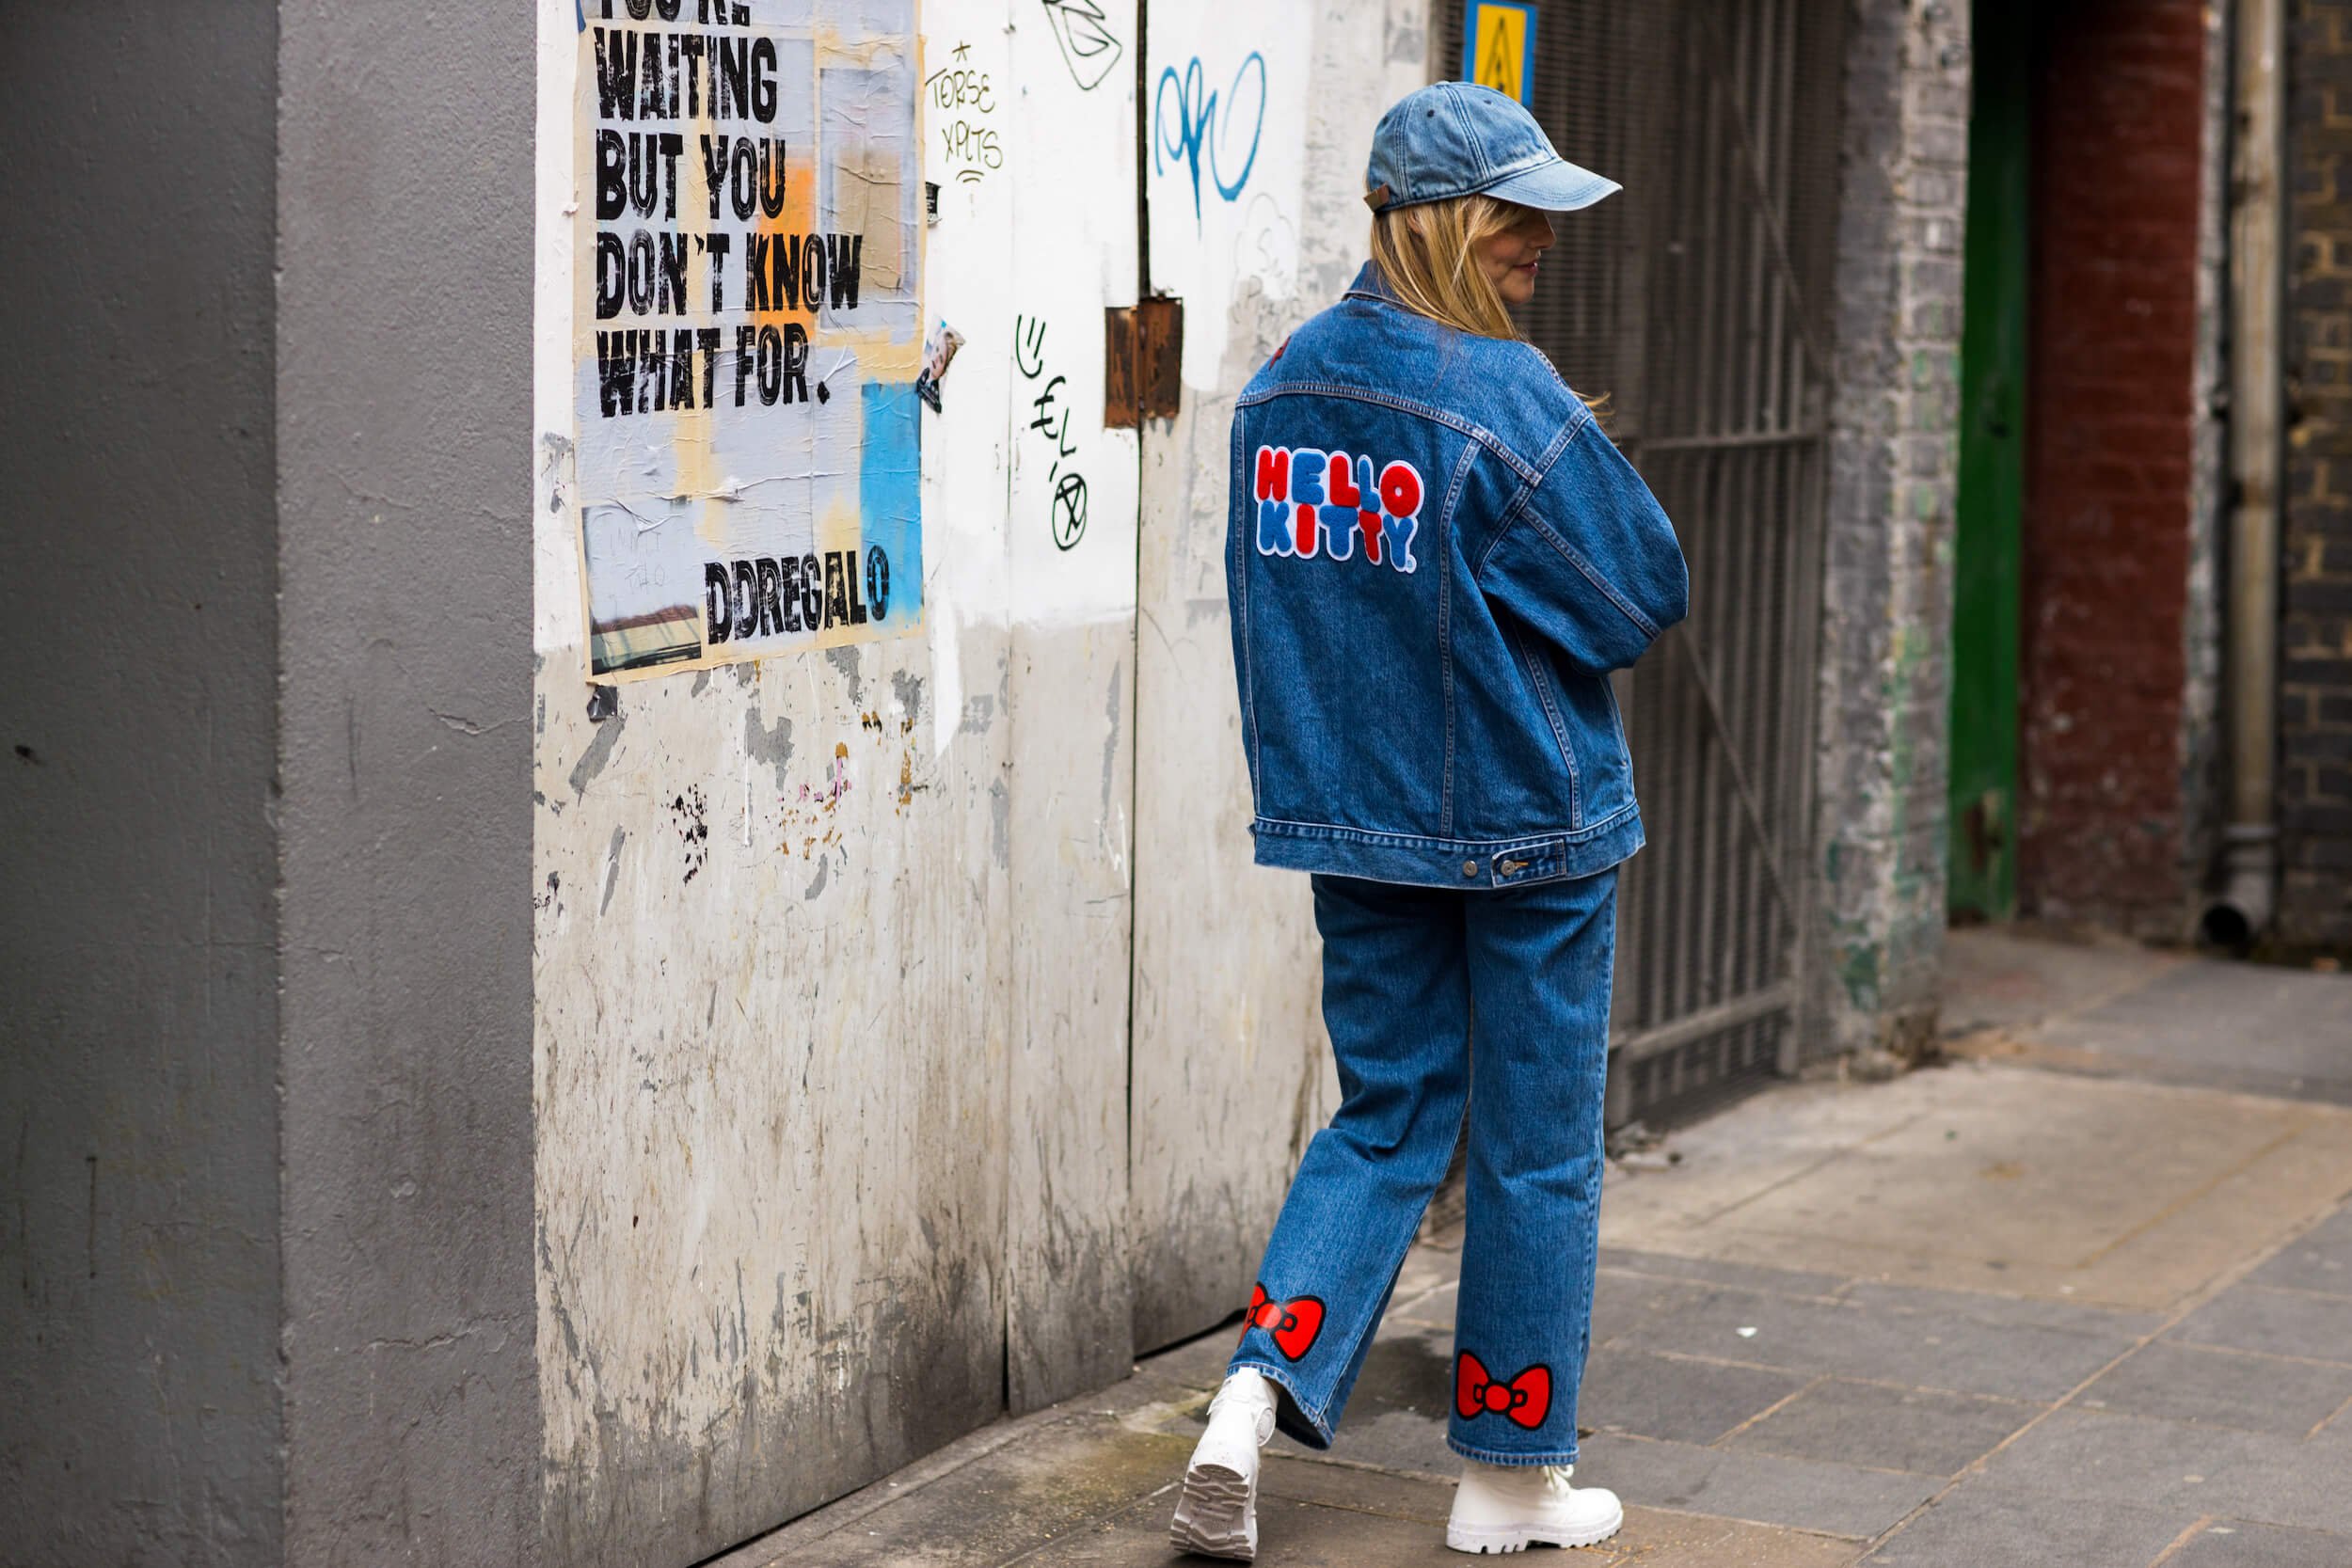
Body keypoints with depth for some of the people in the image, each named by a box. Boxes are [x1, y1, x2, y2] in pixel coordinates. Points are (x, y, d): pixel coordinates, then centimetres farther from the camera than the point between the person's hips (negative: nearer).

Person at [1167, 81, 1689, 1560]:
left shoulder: (1282, 385, 3)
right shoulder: (1508, 398, -18)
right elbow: (1652, 591, -12)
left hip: (1350, 816, 6)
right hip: (1526, 824, -6)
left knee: (1385, 1118, 16)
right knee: (1537, 1147, 8)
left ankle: (1256, 1396, -2)